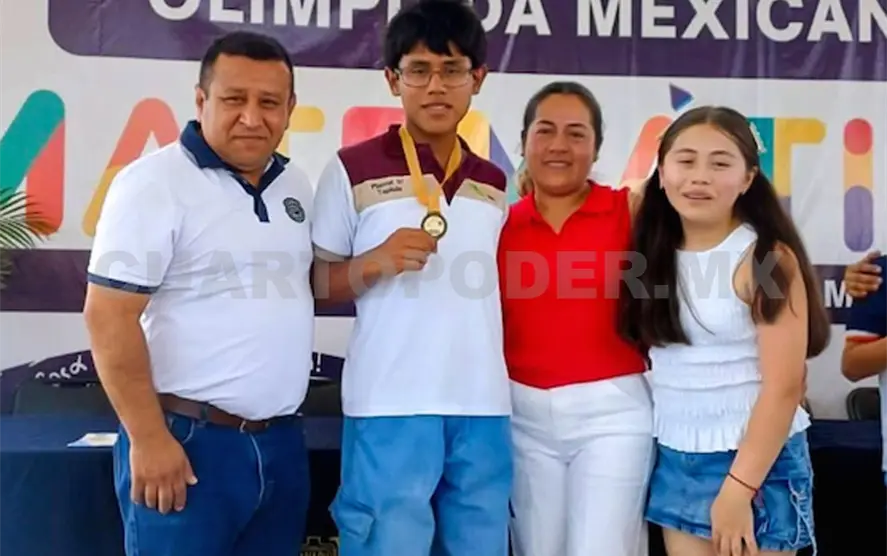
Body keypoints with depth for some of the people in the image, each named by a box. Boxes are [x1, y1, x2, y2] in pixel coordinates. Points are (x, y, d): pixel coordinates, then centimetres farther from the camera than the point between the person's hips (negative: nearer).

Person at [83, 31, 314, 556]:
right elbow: (109, 317, -15)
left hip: (282, 440, 7)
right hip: (189, 439, -7)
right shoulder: (156, 181, -11)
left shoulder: (296, 185, 10)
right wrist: (148, 437, -17)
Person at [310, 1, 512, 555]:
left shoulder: (494, 184, 13)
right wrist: (376, 263, -14)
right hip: (391, 405, -4)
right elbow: (317, 285, 2)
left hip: (484, 406, 5)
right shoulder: (354, 170, 0)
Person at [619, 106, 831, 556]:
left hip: (757, 463, -4)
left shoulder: (767, 259, -12)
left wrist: (738, 489, -17)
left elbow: (784, 386, -15)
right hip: (674, 461, 5)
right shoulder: (652, 252, 3)